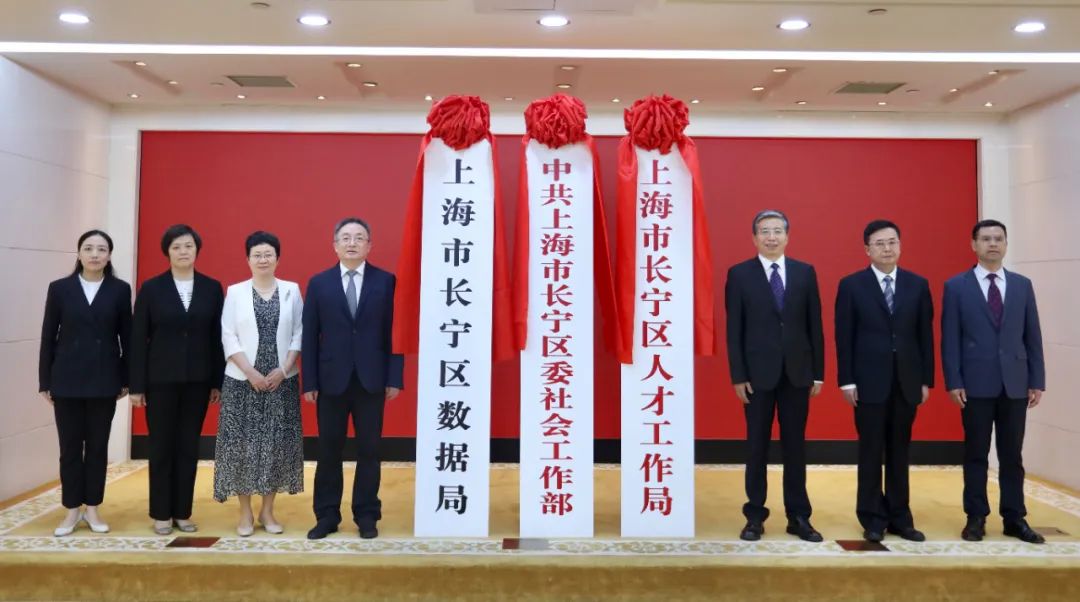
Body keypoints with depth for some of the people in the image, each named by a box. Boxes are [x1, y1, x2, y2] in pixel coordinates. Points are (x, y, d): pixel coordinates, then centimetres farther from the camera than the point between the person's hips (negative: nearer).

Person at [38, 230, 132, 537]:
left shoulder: (120, 289, 0)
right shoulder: (59, 288, 2)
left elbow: (126, 336, 2)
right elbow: (48, 337, 3)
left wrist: (127, 379, 1)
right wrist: (45, 381, 2)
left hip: (104, 380, 0)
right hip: (67, 379, 1)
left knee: (98, 446, 8)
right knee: (70, 446, 7)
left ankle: (92, 508, 20)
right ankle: (72, 510, 19)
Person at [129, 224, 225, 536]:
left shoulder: (212, 288, 3)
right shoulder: (151, 288, -1)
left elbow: (217, 337, 3)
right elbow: (138, 338, -2)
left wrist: (218, 381, 0)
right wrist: (137, 385, -5)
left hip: (198, 380, 1)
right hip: (161, 379, -1)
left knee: (189, 447, 8)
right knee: (161, 446, 6)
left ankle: (182, 512, 18)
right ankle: (161, 514, 18)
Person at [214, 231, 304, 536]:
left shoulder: (292, 290, 5)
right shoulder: (235, 292, 3)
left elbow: (300, 333, 2)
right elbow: (228, 337, -1)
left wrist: (283, 369, -10)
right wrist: (251, 373, -11)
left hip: (282, 381, 1)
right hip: (242, 381, -1)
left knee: (278, 444, 3)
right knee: (242, 444, 1)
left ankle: (267, 511, 17)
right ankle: (245, 513, 14)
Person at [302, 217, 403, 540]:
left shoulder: (386, 281, 1)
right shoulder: (318, 283, 5)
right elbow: (309, 335, 3)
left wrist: (394, 377, -6)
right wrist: (309, 382, -2)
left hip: (371, 379, -1)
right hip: (331, 379, 1)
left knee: (369, 450, 7)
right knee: (329, 450, 8)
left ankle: (367, 515, 19)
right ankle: (327, 515, 21)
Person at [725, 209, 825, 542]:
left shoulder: (805, 272, 6)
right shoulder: (739, 274, -1)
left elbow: (814, 325, 6)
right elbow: (734, 330, -3)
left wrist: (818, 373, 3)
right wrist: (738, 376, -8)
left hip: (797, 372, 2)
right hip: (758, 373, -2)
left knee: (795, 446, 9)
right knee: (757, 446, 6)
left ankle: (799, 517, 20)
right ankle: (755, 517, 17)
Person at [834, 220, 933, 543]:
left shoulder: (918, 284, 7)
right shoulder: (851, 285, -1)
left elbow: (925, 335, 6)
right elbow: (844, 337, -3)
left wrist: (926, 379, 2)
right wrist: (847, 381, -8)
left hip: (907, 381, 3)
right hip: (869, 381, -2)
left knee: (900, 453, 11)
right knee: (871, 453, 4)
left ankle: (899, 517, 21)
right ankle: (873, 519, 14)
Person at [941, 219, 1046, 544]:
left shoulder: (1022, 285, 9)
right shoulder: (956, 286, 1)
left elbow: (1032, 336, 8)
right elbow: (949, 339, -3)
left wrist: (1037, 381, 3)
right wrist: (953, 382, -9)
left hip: (1015, 383, 3)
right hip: (976, 384, -2)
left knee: (1012, 455, 9)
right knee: (976, 454, 5)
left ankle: (1014, 518, 18)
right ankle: (976, 517, 14)